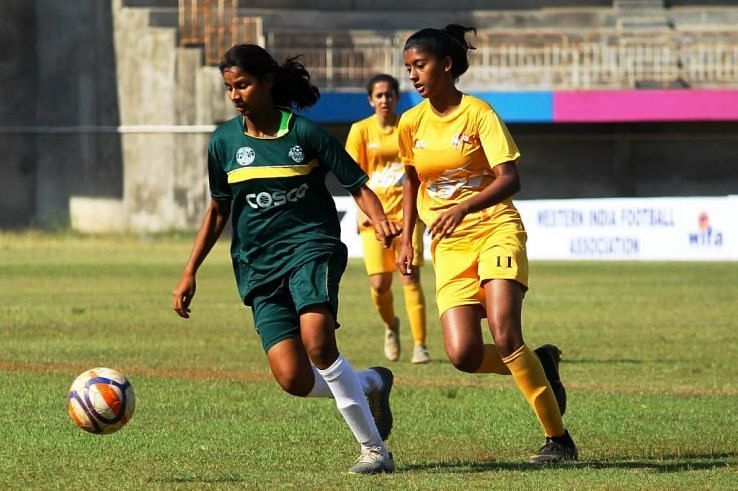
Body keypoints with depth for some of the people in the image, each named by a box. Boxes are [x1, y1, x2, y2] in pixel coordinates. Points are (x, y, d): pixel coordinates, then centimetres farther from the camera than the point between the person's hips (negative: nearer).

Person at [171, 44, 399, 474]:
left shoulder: (305, 133, -5)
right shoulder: (224, 142, 6)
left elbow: (357, 185, -2)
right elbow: (218, 210, 18)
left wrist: (380, 220, -22)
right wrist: (190, 273, 16)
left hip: (311, 248, -4)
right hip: (259, 267, 4)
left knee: (317, 340, -30)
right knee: (294, 380, -12)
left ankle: (375, 449, -18)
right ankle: (370, 384, 20)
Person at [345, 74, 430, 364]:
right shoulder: (361, 130, 2)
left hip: (406, 210, 0)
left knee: (410, 278, -10)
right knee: (379, 283, -5)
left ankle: (420, 345, -6)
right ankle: (391, 326, 27)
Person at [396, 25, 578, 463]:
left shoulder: (478, 113, -9)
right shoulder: (411, 124, 6)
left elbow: (510, 179, -17)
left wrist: (464, 208, -32)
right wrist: (406, 241, 14)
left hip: (495, 230, -4)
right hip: (449, 246, 5)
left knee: (505, 336, -22)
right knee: (463, 354, -14)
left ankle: (559, 439, -11)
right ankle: (539, 366, 16)